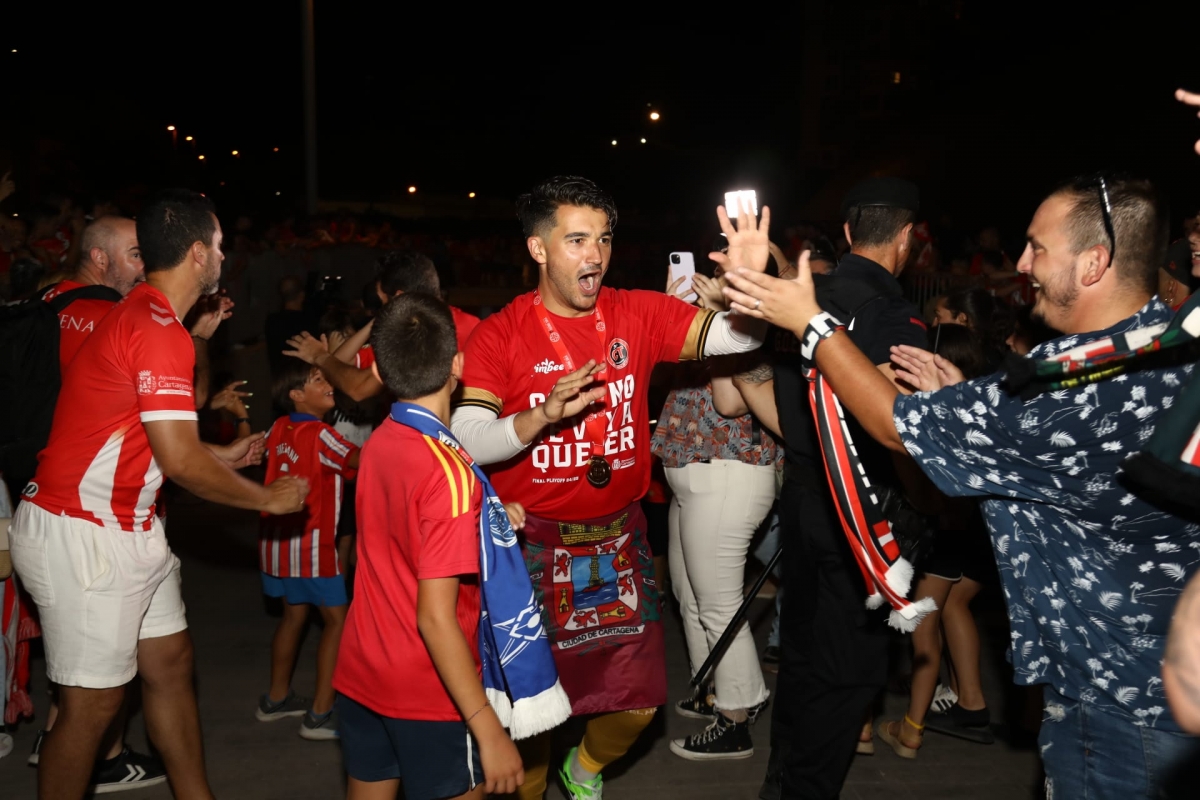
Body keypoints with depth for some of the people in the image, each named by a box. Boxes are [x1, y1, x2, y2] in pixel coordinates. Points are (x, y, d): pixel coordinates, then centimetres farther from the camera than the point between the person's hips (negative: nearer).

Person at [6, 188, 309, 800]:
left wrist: (222, 455, 22)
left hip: (127, 530, 10)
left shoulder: (139, 315, 12)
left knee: (171, 662, 16)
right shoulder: (159, 329, -20)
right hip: (82, 536, -10)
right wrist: (269, 498, -10)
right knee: (93, 701, -1)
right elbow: (179, 460, -23)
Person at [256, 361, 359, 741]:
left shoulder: (278, 430, 6)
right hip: (312, 543, -8)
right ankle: (320, 714, -3)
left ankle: (277, 698, 30)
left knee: (294, 613, 21)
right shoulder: (321, 435, -17)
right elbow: (361, 461, -24)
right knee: (338, 620, -1)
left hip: (278, 539, 8)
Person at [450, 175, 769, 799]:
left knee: (638, 700, 10)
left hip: (618, 542, 3)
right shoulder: (499, 335, -13)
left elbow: (736, 336, -11)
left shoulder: (638, 315, -4)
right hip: (532, 547, -3)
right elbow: (466, 443, -20)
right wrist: (542, 416, -37)